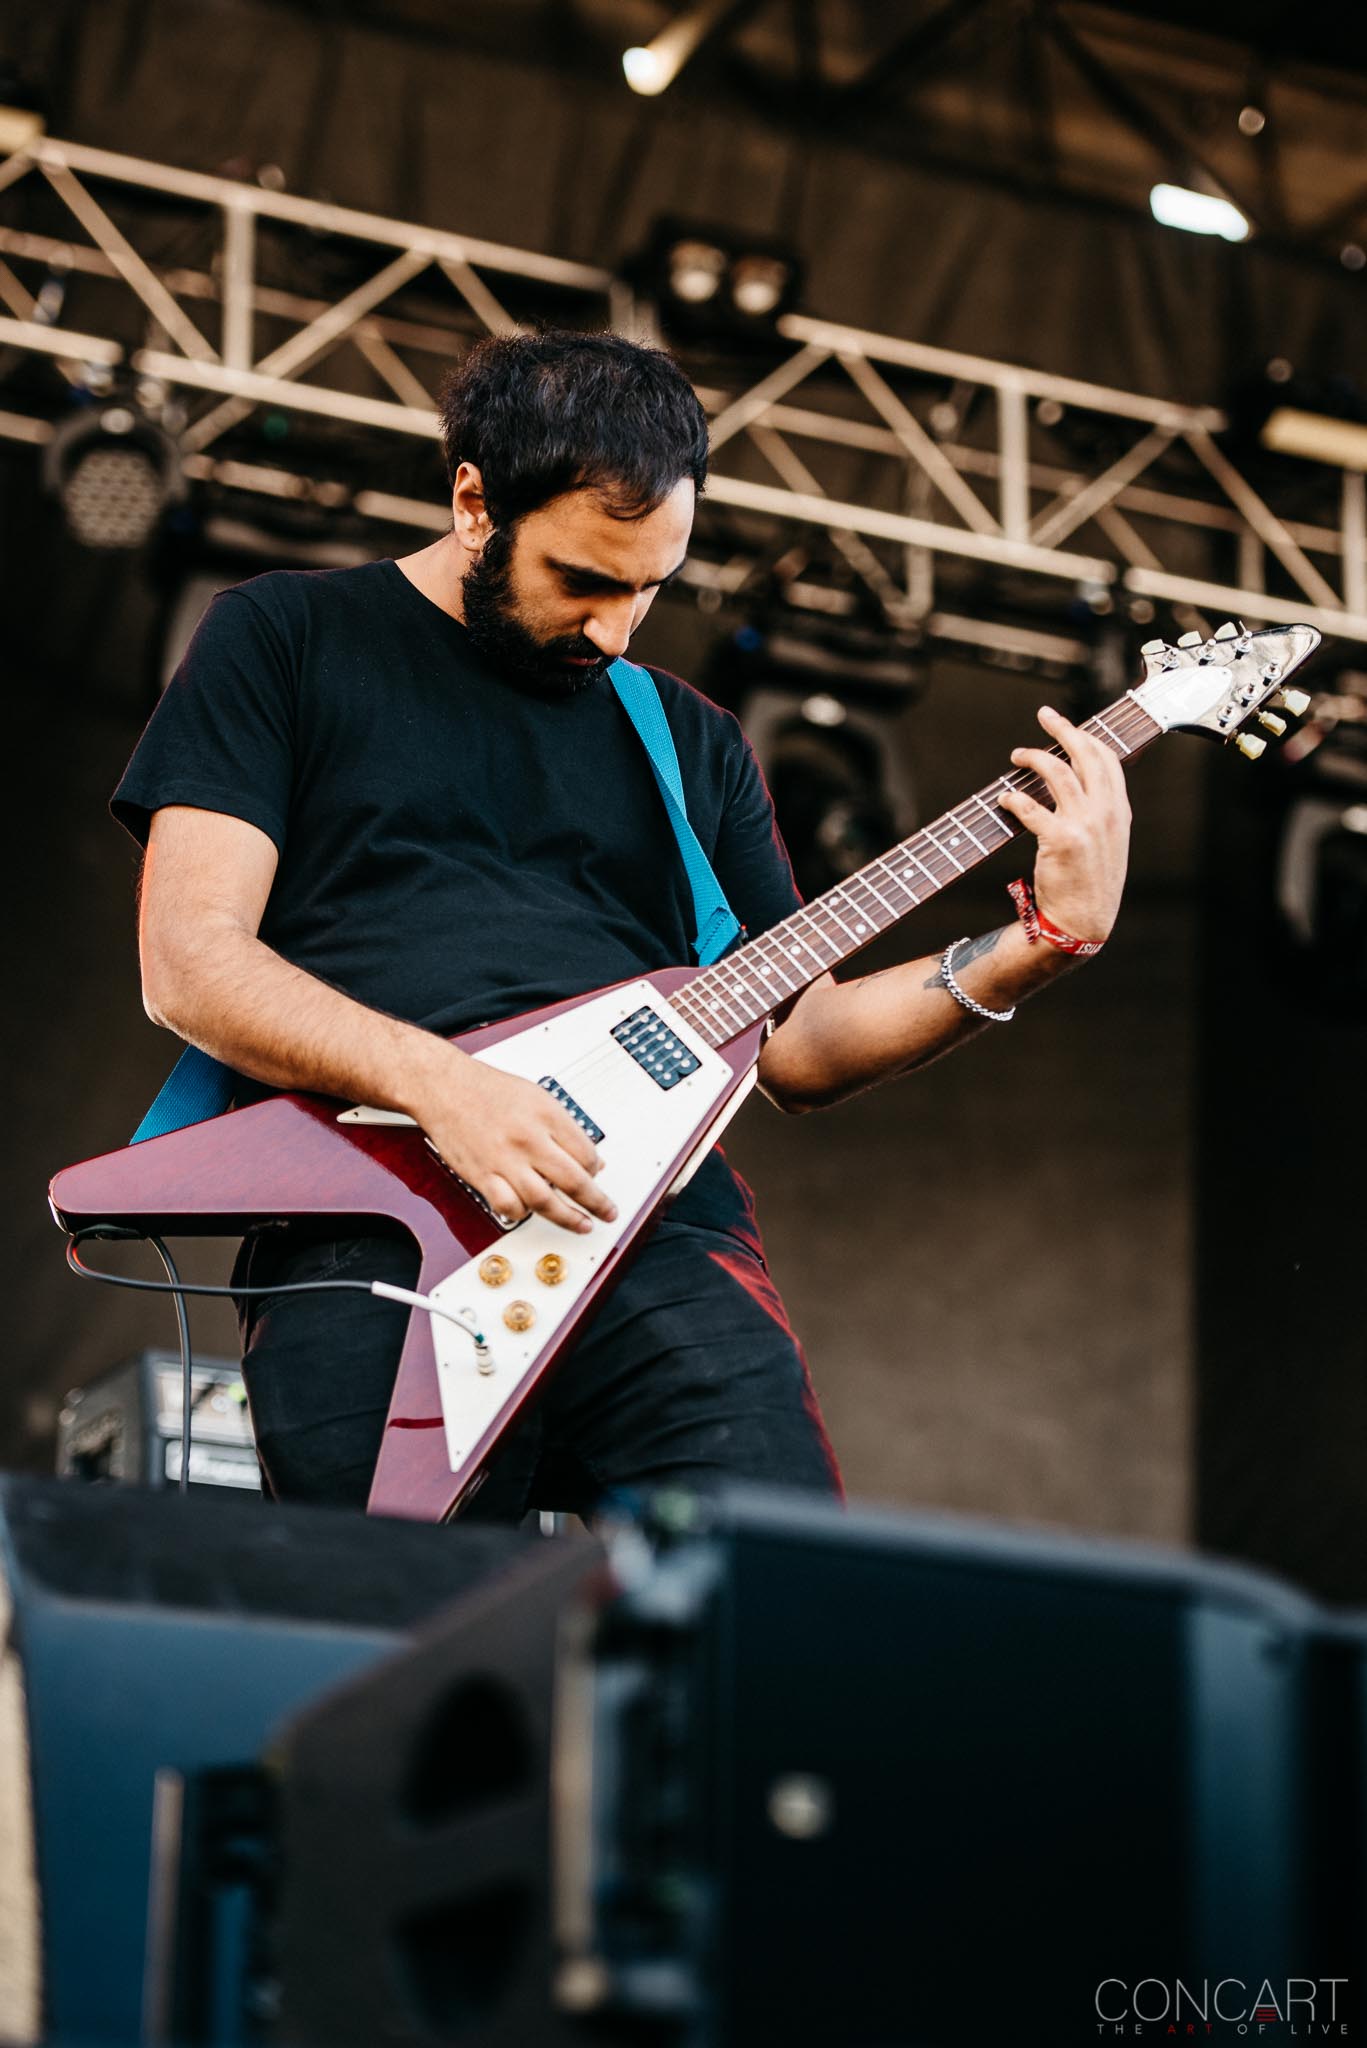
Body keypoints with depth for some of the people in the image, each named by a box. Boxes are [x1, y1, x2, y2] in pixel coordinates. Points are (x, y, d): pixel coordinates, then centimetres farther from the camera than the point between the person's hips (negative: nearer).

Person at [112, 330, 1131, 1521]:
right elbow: (188, 964, 1)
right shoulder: (285, 640, 12)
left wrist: (1040, 950, 10)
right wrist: (436, 1082, -13)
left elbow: (798, 1046, 24)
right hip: (370, 1225, -3)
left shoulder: (689, 741, 25)